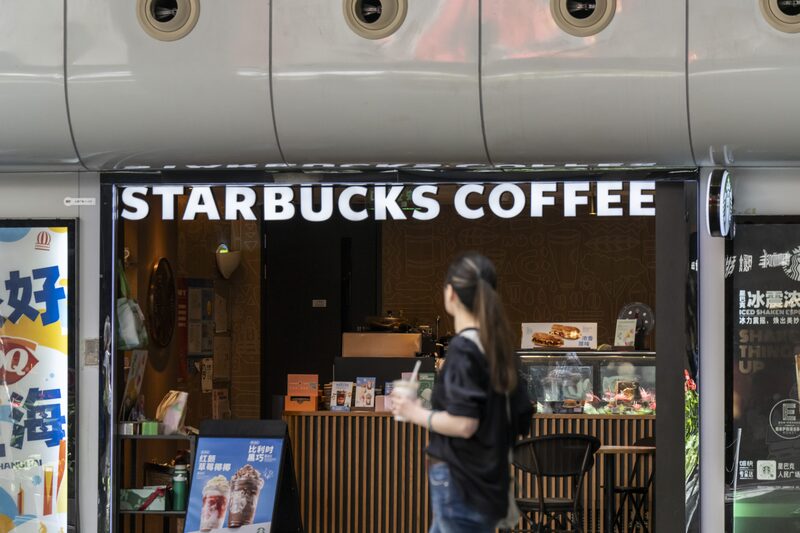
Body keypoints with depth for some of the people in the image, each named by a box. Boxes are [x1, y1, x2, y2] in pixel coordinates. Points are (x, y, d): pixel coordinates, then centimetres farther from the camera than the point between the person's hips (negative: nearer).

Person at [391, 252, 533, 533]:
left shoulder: (462, 349, -17)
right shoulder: (498, 347, 8)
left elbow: (463, 424, -24)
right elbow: (521, 421, 11)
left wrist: (416, 413, -9)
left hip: (461, 486, -9)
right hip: (487, 482, 9)